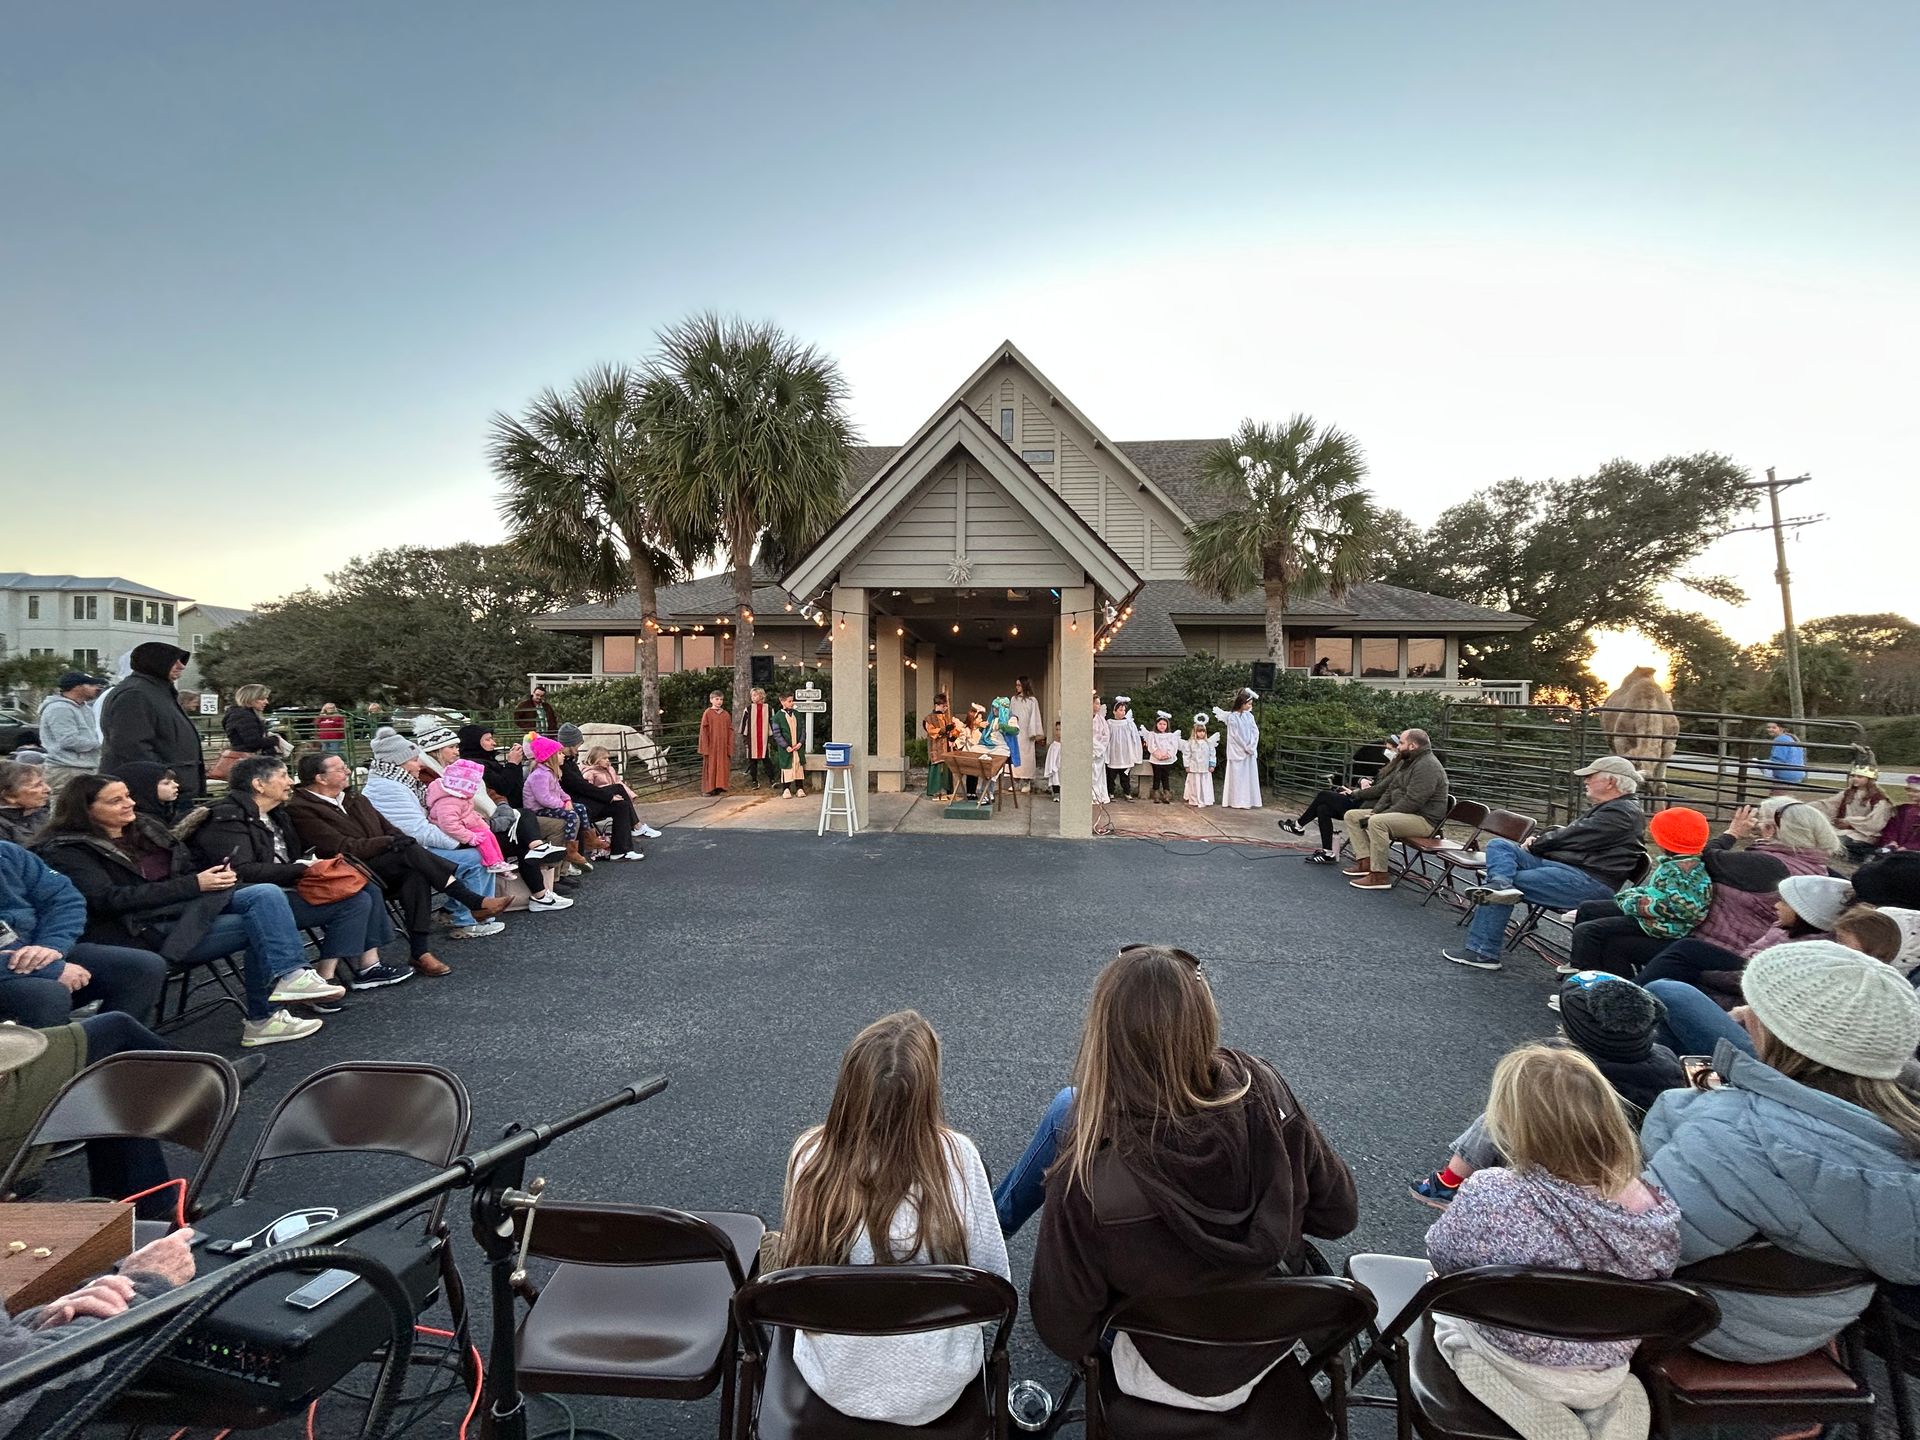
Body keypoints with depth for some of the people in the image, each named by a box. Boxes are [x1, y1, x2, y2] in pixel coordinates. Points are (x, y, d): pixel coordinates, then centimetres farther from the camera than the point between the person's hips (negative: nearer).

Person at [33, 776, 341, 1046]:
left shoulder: (142, 828, 17)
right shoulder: (66, 852, -3)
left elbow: (184, 871, 21)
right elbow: (108, 900, -16)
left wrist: (215, 875, -4)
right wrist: (194, 885, -21)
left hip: (191, 908, 7)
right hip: (141, 930, -6)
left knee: (267, 894, -21)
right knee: (257, 925, -25)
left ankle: (291, 975, -27)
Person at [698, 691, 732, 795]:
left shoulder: (726, 715, 8)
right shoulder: (707, 713, -2)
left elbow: (730, 731, 9)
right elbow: (703, 731, -4)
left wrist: (730, 747, 2)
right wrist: (705, 747, -10)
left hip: (723, 747, 3)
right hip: (711, 746, -3)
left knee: (722, 768, 4)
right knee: (710, 768, 1)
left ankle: (720, 787, 10)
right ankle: (708, 789, 5)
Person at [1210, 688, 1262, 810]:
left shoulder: (1249, 716, 7)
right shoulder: (1232, 717, -10)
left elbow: (1255, 732, 3)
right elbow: (1237, 736, -11)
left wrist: (1252, 747, -9)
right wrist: (1247, 748, -11)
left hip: (1250, 751, 5)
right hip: (1238, 752, -5)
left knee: (1250, 776, 5)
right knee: (1237, 776, -2)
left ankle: (1250, 801, 10)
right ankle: (1235, 802, 3)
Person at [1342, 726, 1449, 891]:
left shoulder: (1427, 766, -17)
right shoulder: (1407, 762, 17)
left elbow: (1412, 802, -25)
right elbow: (1390, 790, 21)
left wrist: (1378, 816, -20)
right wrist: (1376, 811, 4)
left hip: (1424, 819, -11)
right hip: (1401, 813, 11)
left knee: (1377, 822, -36)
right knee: (1351, 816, 3)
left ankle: (1379, 875, -29)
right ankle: (1365, 861, -9)